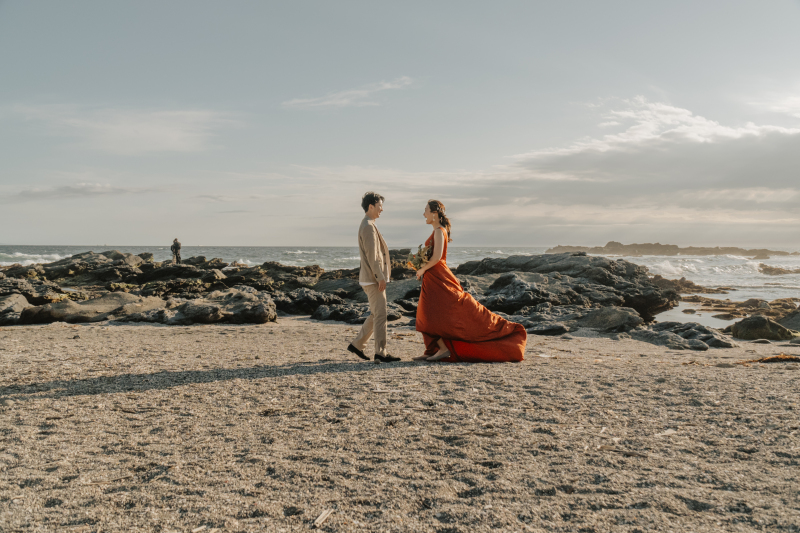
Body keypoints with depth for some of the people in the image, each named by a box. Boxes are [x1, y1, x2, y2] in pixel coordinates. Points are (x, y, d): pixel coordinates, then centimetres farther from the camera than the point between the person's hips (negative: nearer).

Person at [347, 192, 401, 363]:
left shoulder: (367, 225, 19)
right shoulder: (368, 226, -14)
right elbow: (371, 256, -20)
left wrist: (381, 275, 21)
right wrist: (380, 277, -20)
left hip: (373, 278, 10)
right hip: (373, 279, -10)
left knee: (375, 315, 15)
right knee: (380, 315, -7)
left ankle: (357, 344, 21)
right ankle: (380, 353, -3)